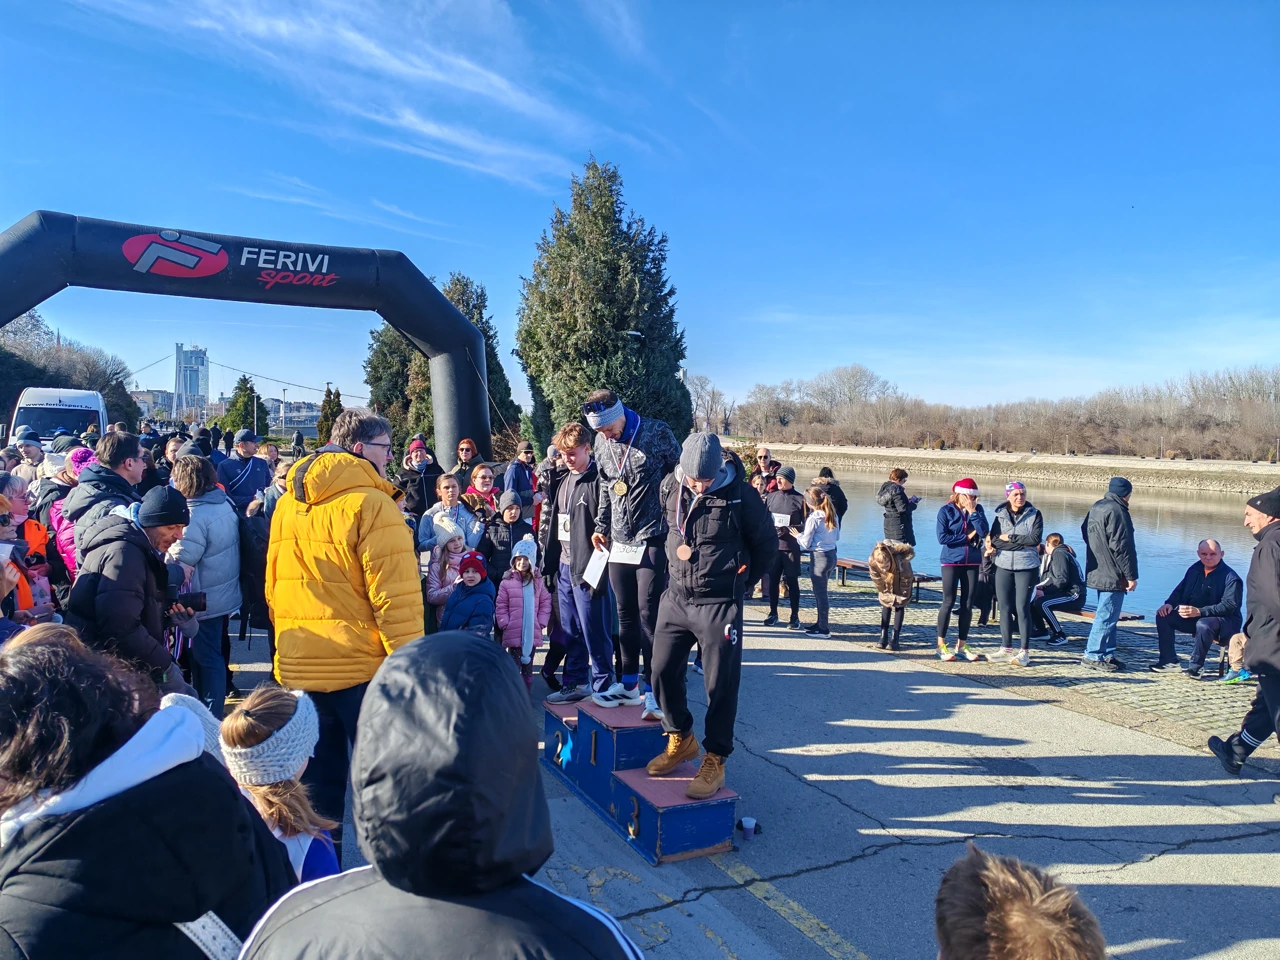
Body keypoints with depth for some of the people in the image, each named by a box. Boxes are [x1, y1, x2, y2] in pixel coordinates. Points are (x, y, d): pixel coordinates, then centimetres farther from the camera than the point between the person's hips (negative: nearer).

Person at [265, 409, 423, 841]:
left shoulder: (288, 503, 7)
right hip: (361, 667, -6)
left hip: (298, 668, 6)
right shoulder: (370, 504, -15)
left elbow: (273, 586, 15)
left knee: (317, 783, 18)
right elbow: (395, 596, -19)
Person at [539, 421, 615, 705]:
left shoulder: (598, 480, -12)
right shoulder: (559, 479, 13)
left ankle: (603, 686, 12)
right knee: (570, 631, 16)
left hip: (588, 567, -8)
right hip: (564, 565, 8)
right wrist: (547, 553, 10)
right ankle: (575, 683, 28)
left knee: (594, 631, 0)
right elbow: (549, 518, 18)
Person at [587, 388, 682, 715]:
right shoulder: (602, 443, 6)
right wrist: (601, 526, 13)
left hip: (652, 539, -5)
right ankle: (629, 684, 22)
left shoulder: (656, 433, -10)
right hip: (619, 542, 5)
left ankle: (651, 688, 6)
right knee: (625, 614, 11)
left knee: (648, 614, -4)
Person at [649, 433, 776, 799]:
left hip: (719, 604, -4)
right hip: (676, 597, 5)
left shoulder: (739, 495, -15)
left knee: (720, 685, 2)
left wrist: (743, 582, 5)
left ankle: (715, 760, 17)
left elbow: (766, 542, -1)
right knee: (663, 672, 10)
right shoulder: (670, 487, -4)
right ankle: (681, 740, 31)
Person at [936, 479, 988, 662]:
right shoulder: (946, 511, -4)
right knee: (948, 602, 0)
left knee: (968, 604, 6)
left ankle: (961, 645, 16)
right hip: (951, 562, -3)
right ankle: (941, 645, 8)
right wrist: (967, 537, -10)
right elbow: (942, 537, -14)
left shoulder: (978, 509, 5)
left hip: (972, 563, 3)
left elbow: (984, 532, -10)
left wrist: (972, 512, -15)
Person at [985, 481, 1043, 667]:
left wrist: (1009, 537, -10)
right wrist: (1022, 543, -15)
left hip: (1027, 568, -3)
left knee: (1022, 608, -3)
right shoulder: (1000, 515, 4)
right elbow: (993, 540, -7)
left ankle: (1024, 652, 5)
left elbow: (1035, 539, -13)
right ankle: (1006, 649, 17)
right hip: (1003, 567, 3)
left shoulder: (1034, 515, 0)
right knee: (1005, 608, 7)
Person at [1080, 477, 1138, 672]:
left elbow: (1085, 532, 22)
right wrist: (1131, 575, -15)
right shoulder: (1116, 511, -17)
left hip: (1097, 573, 10)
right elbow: (1122, 546, -19)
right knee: (1107, 616, -5)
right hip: (1113, 575, -10)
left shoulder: (1096, 508, 12)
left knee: (1107, 614, 16)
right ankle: (1092, 655, -2)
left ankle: (1107, 654, 21)